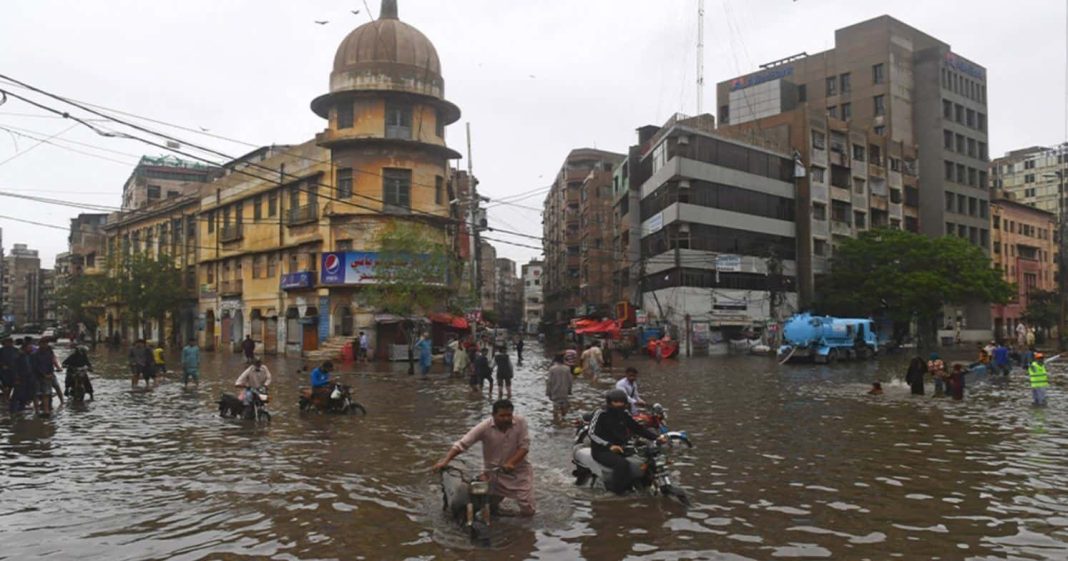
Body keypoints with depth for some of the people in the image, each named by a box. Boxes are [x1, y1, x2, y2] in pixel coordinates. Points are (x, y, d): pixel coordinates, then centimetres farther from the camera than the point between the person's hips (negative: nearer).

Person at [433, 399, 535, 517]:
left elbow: (524, 446, -16)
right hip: (493, 471, 0)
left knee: (527, 512, -1)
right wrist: (445, 461, -32)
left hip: (519, 470, 0)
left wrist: (511, 463, -30)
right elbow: (462, 444, -22)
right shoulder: (485, 427, -22)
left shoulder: (520, 422, -18)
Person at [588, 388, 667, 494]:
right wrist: (609, 445, -35)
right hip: (602, 451, -7)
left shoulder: (624, 414, 9)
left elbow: (638, 428, 6)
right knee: (622, 463, -33)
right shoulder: (601, 414, -11)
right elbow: (593, 433, -20)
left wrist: (656, 437, -9)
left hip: (620, 448, 7)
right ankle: (616, 487, -12)